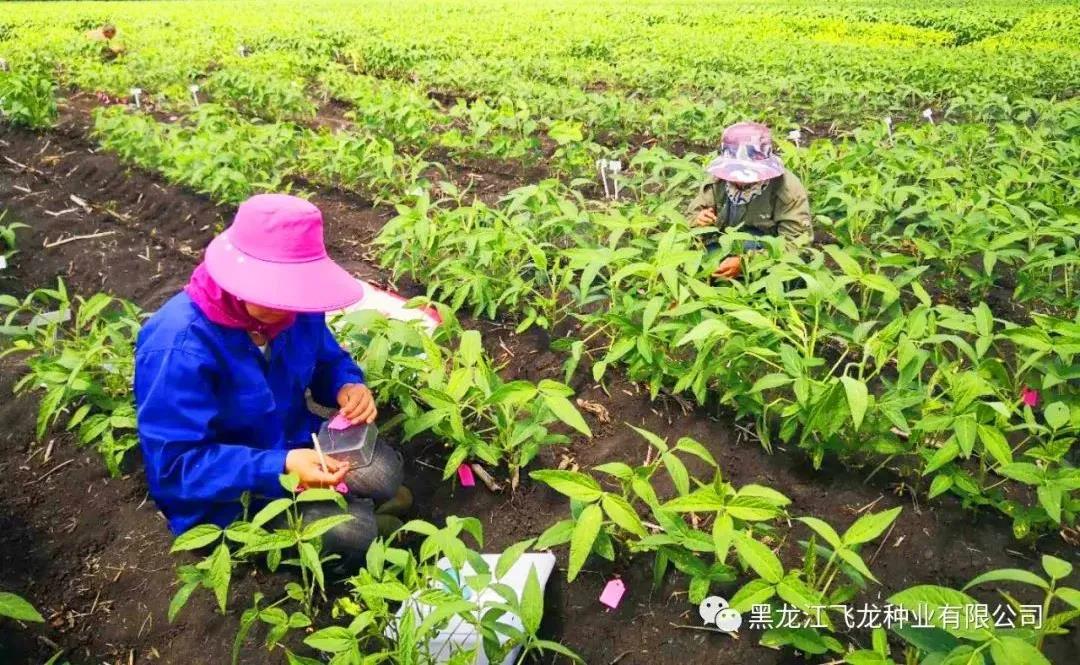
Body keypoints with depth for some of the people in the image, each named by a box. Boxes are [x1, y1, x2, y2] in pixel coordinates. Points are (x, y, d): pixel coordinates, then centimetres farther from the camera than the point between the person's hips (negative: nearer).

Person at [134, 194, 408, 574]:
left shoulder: (293, 307, -12)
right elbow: (175, 465, -29)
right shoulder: (180, 345, -32)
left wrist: (349, 387, -18)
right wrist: (280, 470, -38)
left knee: (385, 473, -18)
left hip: (292, 441, 6)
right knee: (354, 532, -24)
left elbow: (328, 360, 7)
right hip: (222, 495, -6)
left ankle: (357, 505, 14)